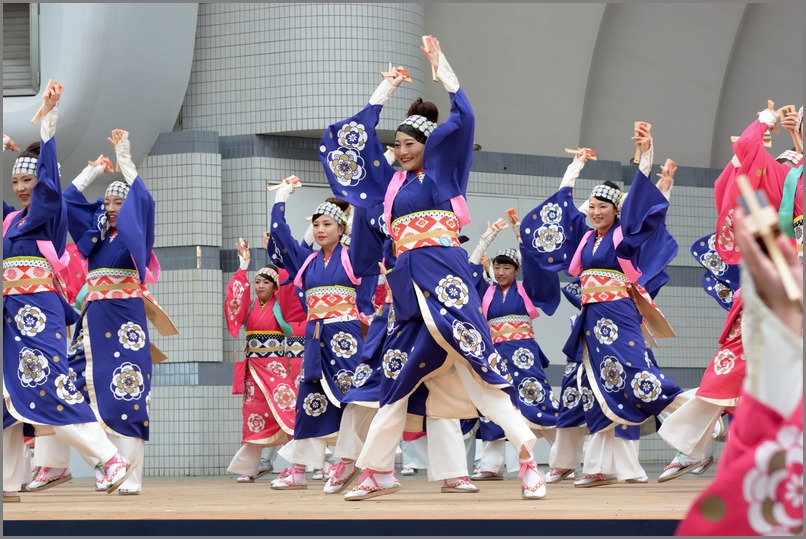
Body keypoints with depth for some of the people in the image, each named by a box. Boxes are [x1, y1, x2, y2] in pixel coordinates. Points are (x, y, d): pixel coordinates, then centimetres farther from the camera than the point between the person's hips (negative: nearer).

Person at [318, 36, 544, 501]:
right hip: (408, 283, 6)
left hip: (443, 274, -6)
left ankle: (527, 455, -18)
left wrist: (441, 65, 0)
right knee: (399, 373, 6)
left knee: (474, 359, -15)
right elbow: (359, 137, 27)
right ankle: (378, 470, 8)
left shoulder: (443, 173, 6)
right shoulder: (391, 181, 20)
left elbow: (463, 119, -5)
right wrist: (386, 90, 30)